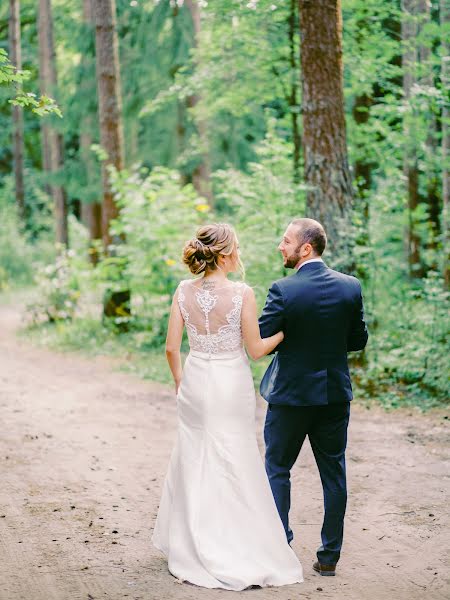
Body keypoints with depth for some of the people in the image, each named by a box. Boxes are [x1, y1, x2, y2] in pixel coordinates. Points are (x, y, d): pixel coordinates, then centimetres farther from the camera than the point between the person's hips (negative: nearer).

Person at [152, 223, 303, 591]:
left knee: (193, 462, 16)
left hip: (195, 383, 4)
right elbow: (256, 350, -10)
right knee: (234, 468, 6)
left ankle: (191, 549, 25)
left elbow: (171, 348, -1)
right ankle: (238, 553, 12)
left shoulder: (184, 291, -4)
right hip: (232, 385, -4)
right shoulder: (242, 294, -16)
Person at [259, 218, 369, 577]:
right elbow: (359, 340, 4)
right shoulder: (351, 287, -3)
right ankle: (329, 556, 16)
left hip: (291, 394, -3)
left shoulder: (284, 290, -16)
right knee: (333, 473, 11)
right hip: (336, 395, 4)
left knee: (277, 470, 12)